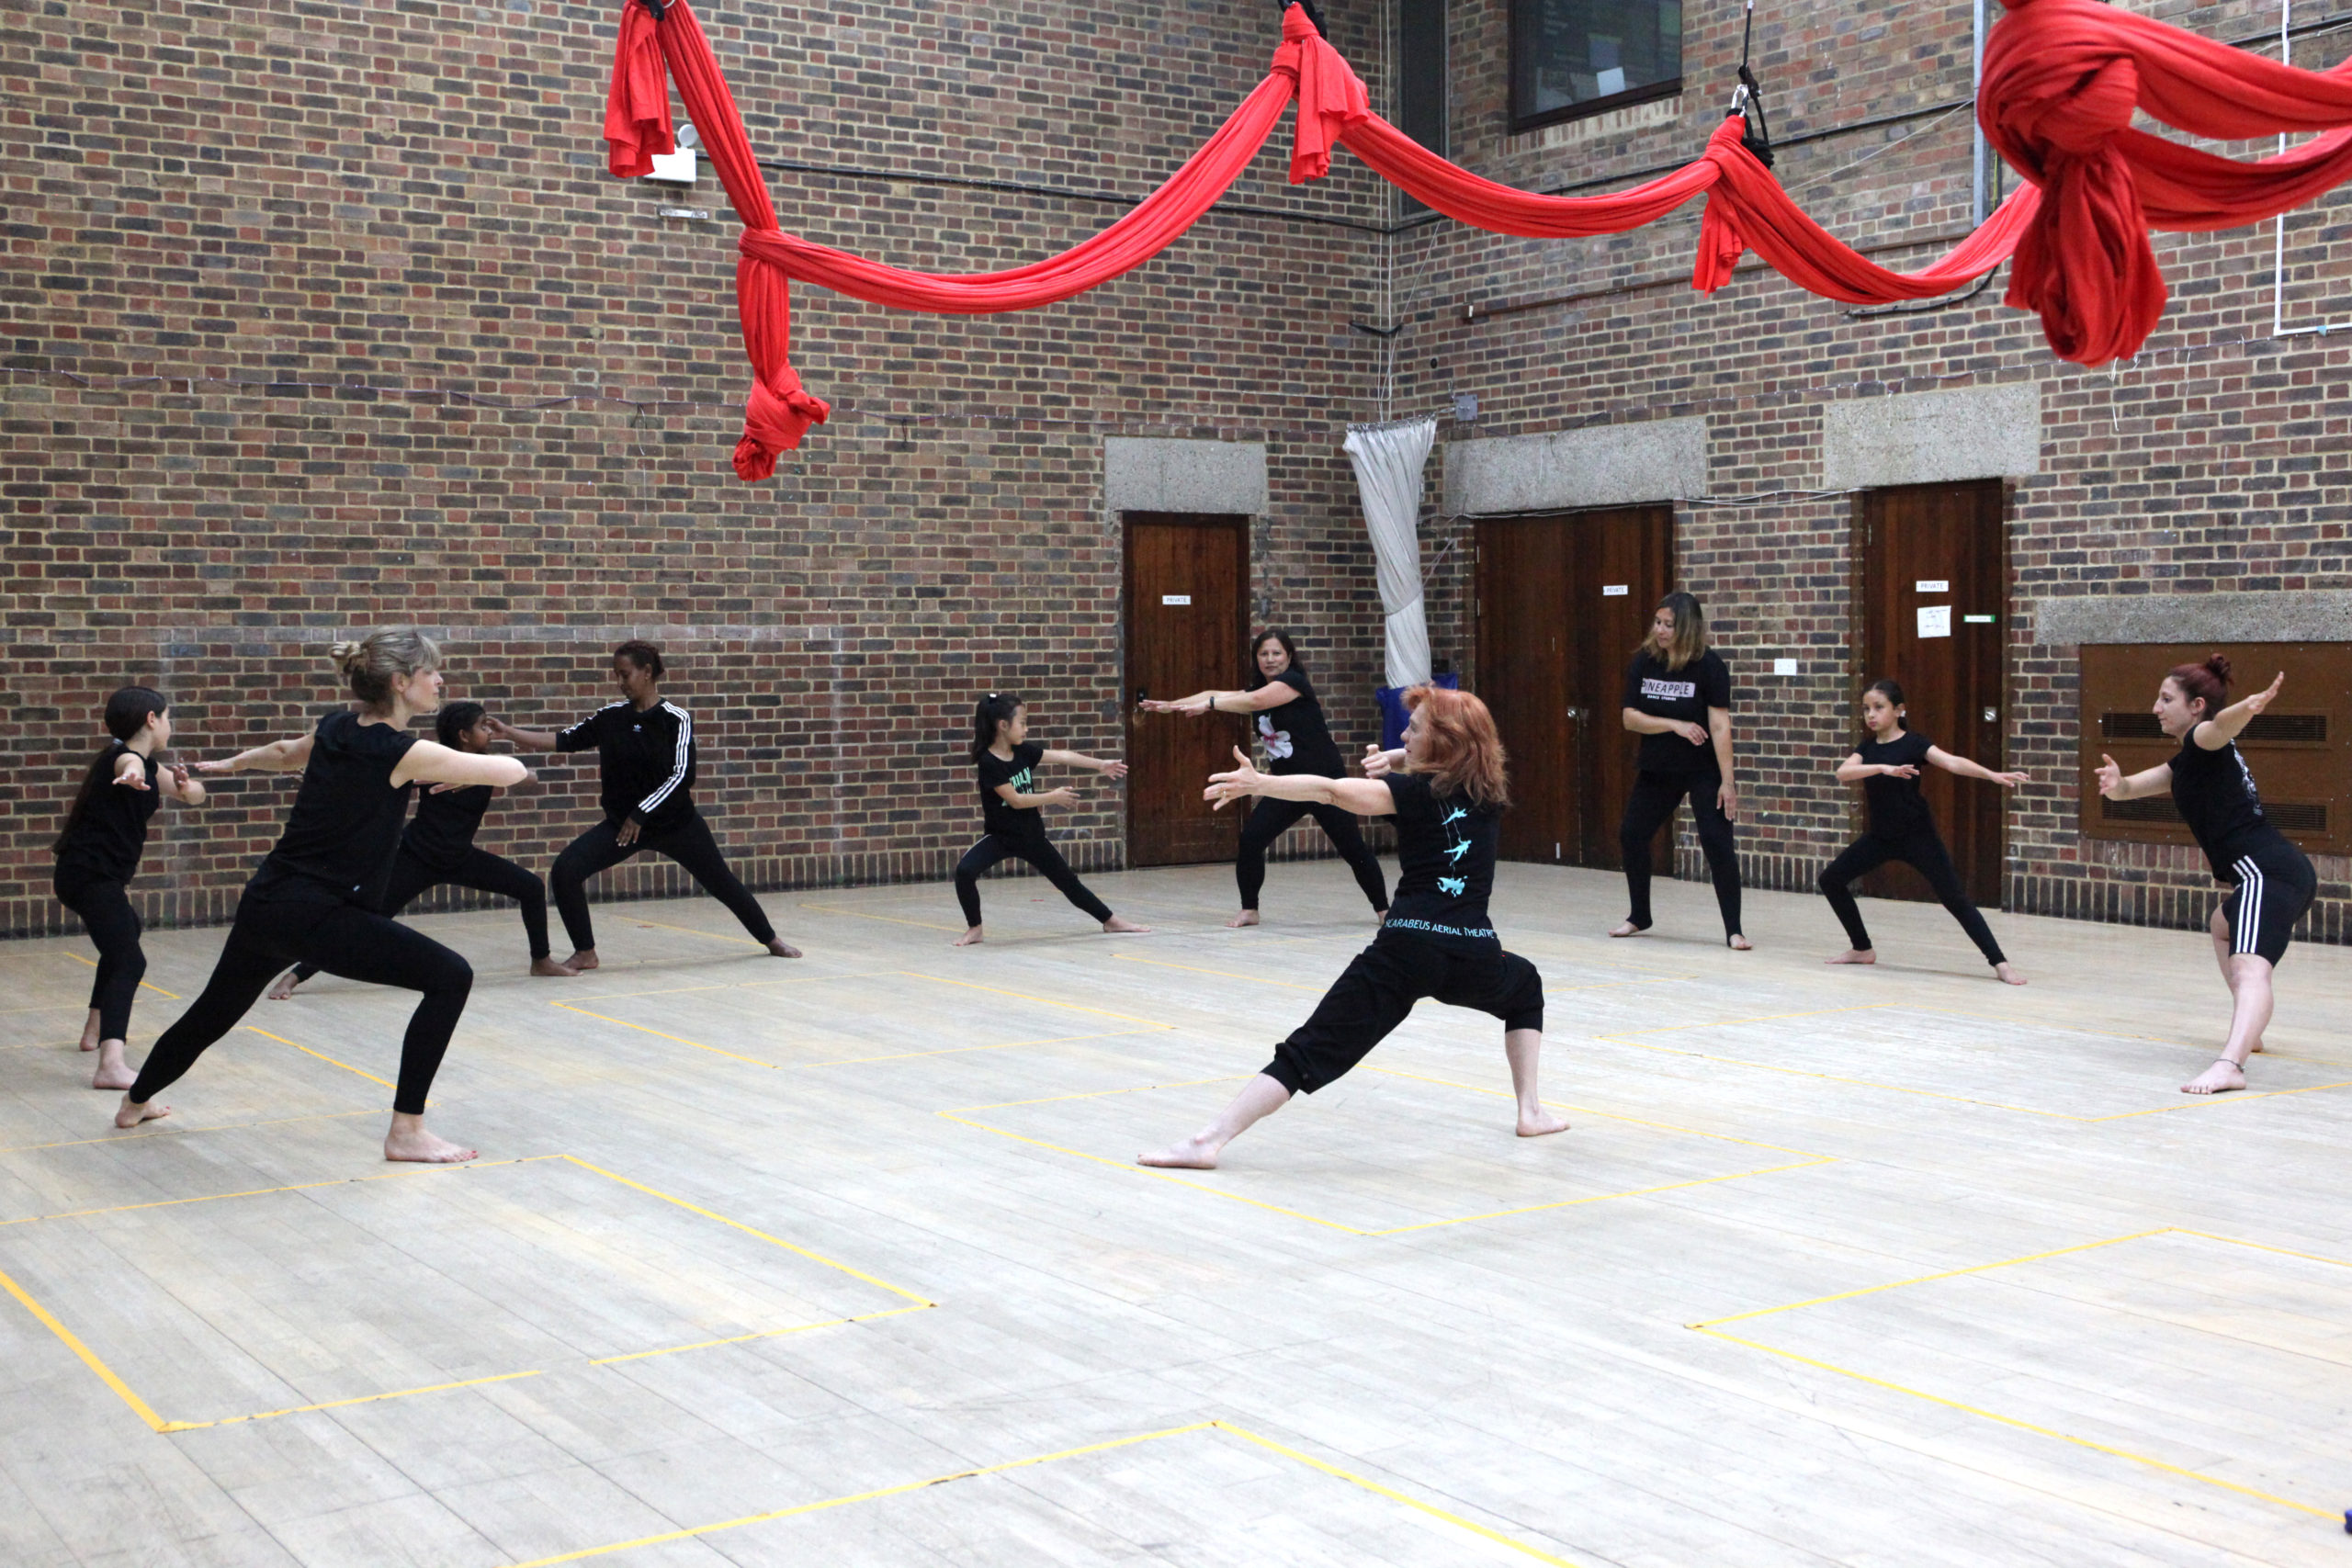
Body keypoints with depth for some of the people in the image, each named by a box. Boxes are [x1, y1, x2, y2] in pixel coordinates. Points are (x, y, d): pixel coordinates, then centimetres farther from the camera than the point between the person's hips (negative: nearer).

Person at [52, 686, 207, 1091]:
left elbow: (195, 795, 14)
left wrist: (183, 786, -11)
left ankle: (96, 1029, 52)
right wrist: (134, 775, -65)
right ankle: (111, 1064, -39)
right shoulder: (124, 758, -14)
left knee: (126, 932, 36)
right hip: (92, 877, -11)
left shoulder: (149, 766, 14)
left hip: (95, 877, 11)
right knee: (129, 961, -24)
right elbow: (130, 763, -39)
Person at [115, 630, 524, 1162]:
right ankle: (407, 1132, -9)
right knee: (450, 977, -10)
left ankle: (136, 1102, 54)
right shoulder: (402, 753, -16)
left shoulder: (334, 730, 8)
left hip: (265, 903, 9)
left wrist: (232, 763, 51)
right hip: (315, 917, -9)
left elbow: (283, 753, 30)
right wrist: (461, 769, 11)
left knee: (216, 1009, 30)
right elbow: (512, 771, -12)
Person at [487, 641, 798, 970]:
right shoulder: (610, 717, -1)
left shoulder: (676, 719, -11)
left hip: (675, 822, -3)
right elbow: (564, 740, -1)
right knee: (565, 870, -16)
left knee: (721, 882, 6)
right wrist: (508, 732, -10)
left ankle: (771, 940, 29)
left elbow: (680, 775, -16)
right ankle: (585, 953, -3)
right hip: (620, 821, 3)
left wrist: (641, 813, -21)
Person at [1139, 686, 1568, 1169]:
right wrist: (1398, 761, 20)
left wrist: (1258, 783, -20)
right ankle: (1531, 1110, 31)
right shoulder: (1489, 792, 15)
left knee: (1309, 1052, -5)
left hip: (1407, 947, -3)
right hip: (1474, 953, 3)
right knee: (1525, 987, 38)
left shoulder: (1416, 791, 2)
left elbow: (1331, 789, -12)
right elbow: (1444, 769, 37)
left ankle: (1209, 1140, -15)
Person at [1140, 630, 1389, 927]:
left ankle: (1383, 909, 10)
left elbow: (1255, 701, -29)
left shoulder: (1294, 681, -12)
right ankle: (1249, 910, 6)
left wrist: (1209, 704, -31)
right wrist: (1172, 705, -10)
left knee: (1352, 848, -4)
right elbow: (1215, 695, 1)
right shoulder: (1259, 688, 11)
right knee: (1250, 840, -7)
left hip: (1324, 781, -7)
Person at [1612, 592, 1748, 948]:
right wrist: (1675, 725, -19)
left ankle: (1734, 930, -6)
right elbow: (1630, 718, -5)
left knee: (1717, 843, -13)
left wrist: (1727, 781, -22)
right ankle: (1639, 916, 27)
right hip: (1656, 770, 5)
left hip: (1703, 771, -5)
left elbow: (1720, 725, -19)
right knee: (1631, 835, 7)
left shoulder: (1709, 665, -15)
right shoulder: (1643, 662, -3)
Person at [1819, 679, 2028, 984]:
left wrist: (1993, 775, -40)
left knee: (1954, 897, -11)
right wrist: (1883, 767, -31)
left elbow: (1952, 762, -24)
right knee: (1832, 880, 4)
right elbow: (1842, 773, -15)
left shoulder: (1913, 743, -9)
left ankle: (2000, 963, -10)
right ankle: (1862, 949, 19)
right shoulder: (1867, 748, 5)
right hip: (1880, 836, 6)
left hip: (1917, 835, -6)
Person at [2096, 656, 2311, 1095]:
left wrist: (2251, 707, -53)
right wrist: (2118, 784, -5)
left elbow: (2223, 723, -30)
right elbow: (2132, 787, 19)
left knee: (2248, 968, -31)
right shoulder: (2188, 761, 24)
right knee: (2223, 925, 39)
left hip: (2266, 872, -11)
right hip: (2285, 871, 11)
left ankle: (2230, 1065, -52)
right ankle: (2249, 1031, 49)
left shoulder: (2206, 742, -5)